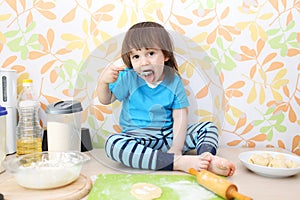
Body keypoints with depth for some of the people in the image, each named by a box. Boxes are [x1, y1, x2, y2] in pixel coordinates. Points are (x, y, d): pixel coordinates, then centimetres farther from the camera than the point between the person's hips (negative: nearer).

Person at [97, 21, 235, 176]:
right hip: (137, 138, -1)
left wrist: (176, 148, -20)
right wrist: (103, 81, -15)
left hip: (168, 135, 2)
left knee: (209, 127, -6)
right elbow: (105, 100, 7)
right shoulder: (128, 78, -2)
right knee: (112, 143, -34)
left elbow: (180, 117, -6)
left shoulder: (173, 80, -2)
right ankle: (180, 163, -39)